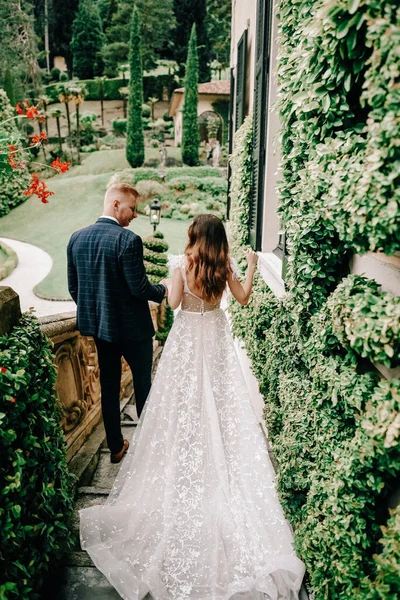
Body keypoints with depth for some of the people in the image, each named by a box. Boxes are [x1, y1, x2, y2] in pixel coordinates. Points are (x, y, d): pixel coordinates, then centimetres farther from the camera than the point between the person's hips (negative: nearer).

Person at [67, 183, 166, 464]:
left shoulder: (77, 238, 0)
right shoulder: (128, 239, -21)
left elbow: (73, 287, 5)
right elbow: (139, 287, -21)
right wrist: (163, 291, -2)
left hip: (99, 325, 6)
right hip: (132, 326, -5)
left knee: (109, 385, 16)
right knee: (143, 383, 15)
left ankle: (116, 446, 28)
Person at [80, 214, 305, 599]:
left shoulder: (182, 263, -12)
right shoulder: (224, 265, -6)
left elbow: (173, 301, -16)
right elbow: (243, 297, 0)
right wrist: (251, 267, 13)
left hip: (188, 336, -2)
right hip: (216, 336, 2)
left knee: (185, 398, 11)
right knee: (218, 398, 14)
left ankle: (185, 458, 23)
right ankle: (219, 462, 26)